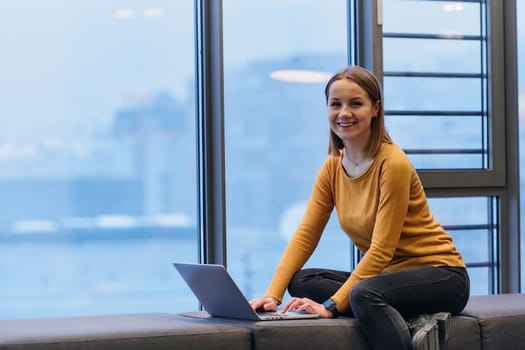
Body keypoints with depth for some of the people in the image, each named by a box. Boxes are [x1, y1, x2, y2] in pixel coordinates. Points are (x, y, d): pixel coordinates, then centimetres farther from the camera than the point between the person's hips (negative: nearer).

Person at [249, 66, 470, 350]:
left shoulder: (393, 163, -18)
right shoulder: (332, 168, 3)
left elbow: (382, 249, -21)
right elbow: (305, 235, -2)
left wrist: (331, 306, -27)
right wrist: (272, 295, -16)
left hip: (440, 275, -9)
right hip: (388, 274, 9)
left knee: (364, 294, -37)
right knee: (301, 281, -13)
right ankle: (411, 323, -19)